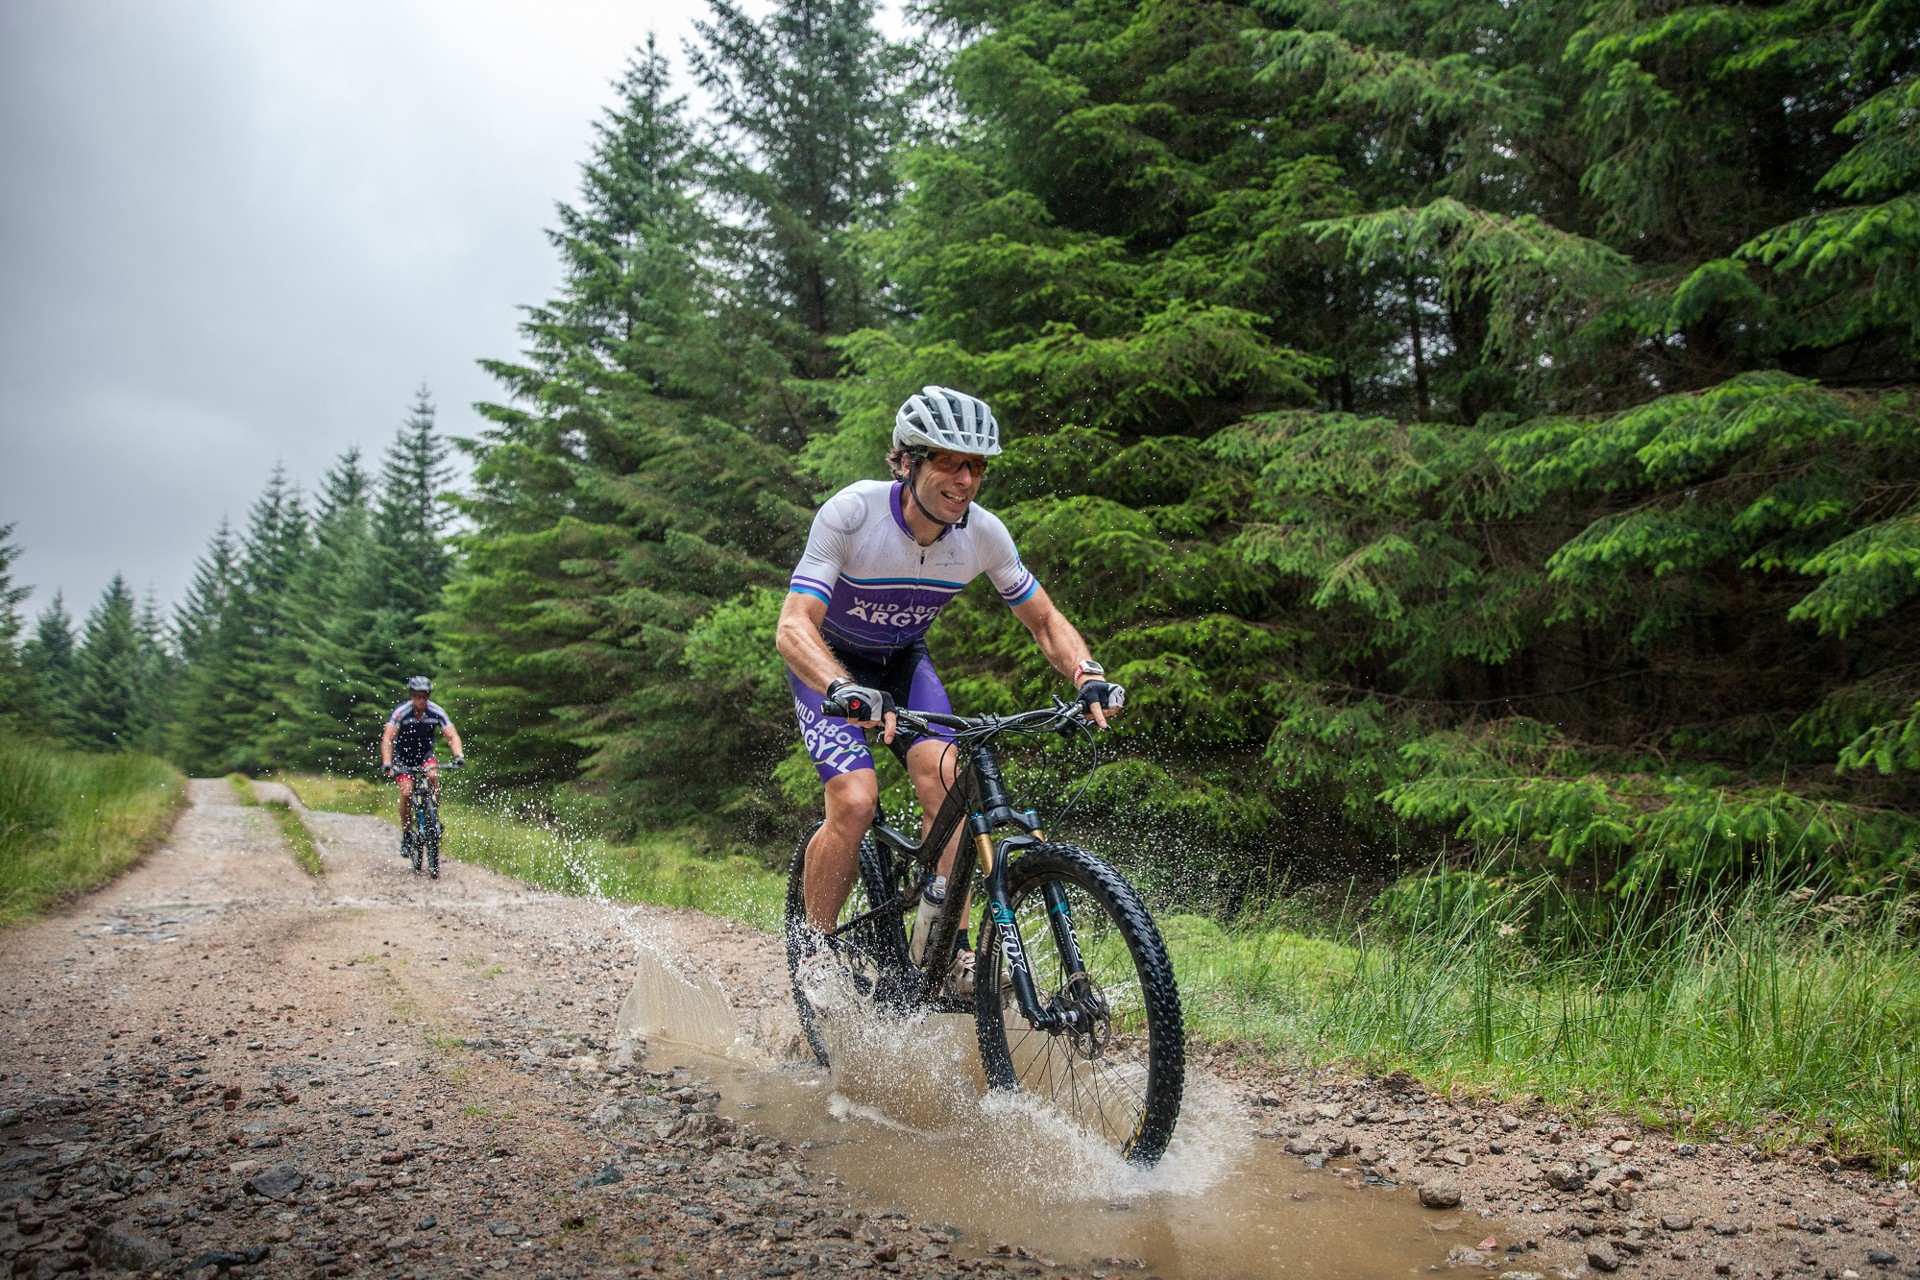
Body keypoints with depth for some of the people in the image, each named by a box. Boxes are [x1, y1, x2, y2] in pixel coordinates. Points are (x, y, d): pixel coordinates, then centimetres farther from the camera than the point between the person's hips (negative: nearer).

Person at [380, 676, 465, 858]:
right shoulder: (401, 712, -25)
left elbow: (452, 735, -25)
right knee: (407, 792, -17)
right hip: (403, 756, -1)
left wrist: (459, 756, -43)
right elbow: (387, 739, -32)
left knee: (433, 776, -28)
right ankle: (406, 835, -2)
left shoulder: (437, 712, -20)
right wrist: (386, 764, -45)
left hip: (425, 753, 1)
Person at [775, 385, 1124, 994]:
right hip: (830, 665, -3)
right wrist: (848, 692, -55)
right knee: (855, 801, -22)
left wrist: (1089, 676, -29)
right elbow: (794, 627, -37)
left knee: (942, 775, -21)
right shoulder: (851, 512, -31)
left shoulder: (983, 533, -20)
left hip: (904, 661, 3)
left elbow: (1045, 621, -9)